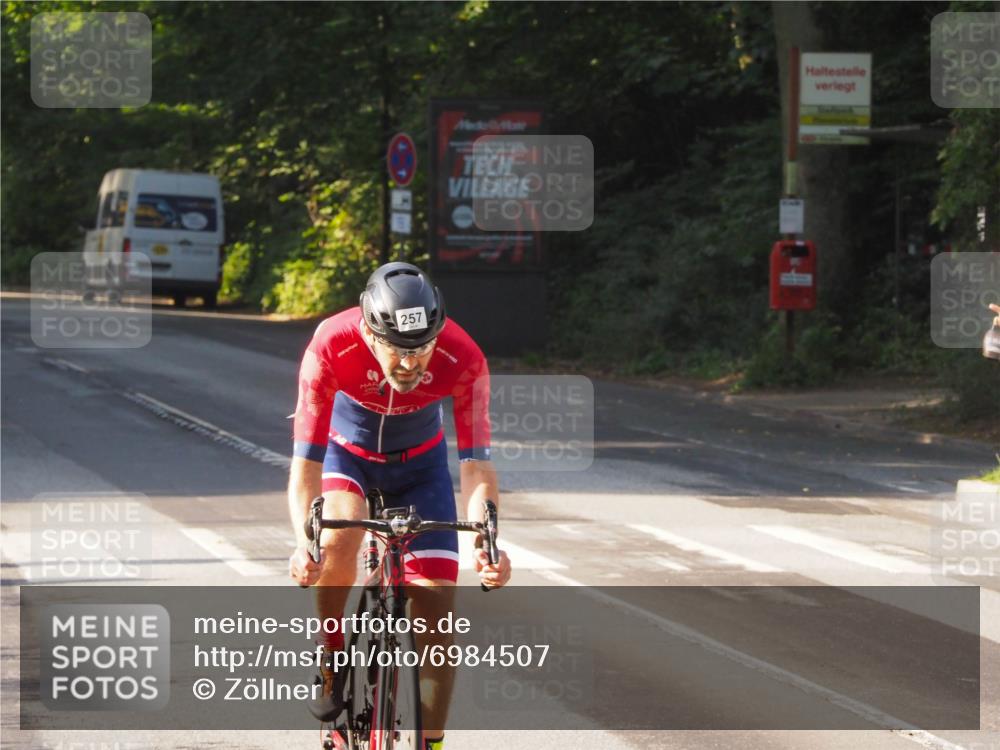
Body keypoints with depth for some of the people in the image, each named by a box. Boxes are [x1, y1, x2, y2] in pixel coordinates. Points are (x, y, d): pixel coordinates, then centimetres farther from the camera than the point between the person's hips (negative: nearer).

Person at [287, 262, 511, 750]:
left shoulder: (462, 360, -33)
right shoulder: (331, 348, -36)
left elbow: (475, 462, -32)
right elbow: (305, 462, -36)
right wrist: (304, 542, -53)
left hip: (420, 462, 1)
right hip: (347, 451, -1)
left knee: (437, 604, -9)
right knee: (339, 538, -33)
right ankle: (332, 662, -8)